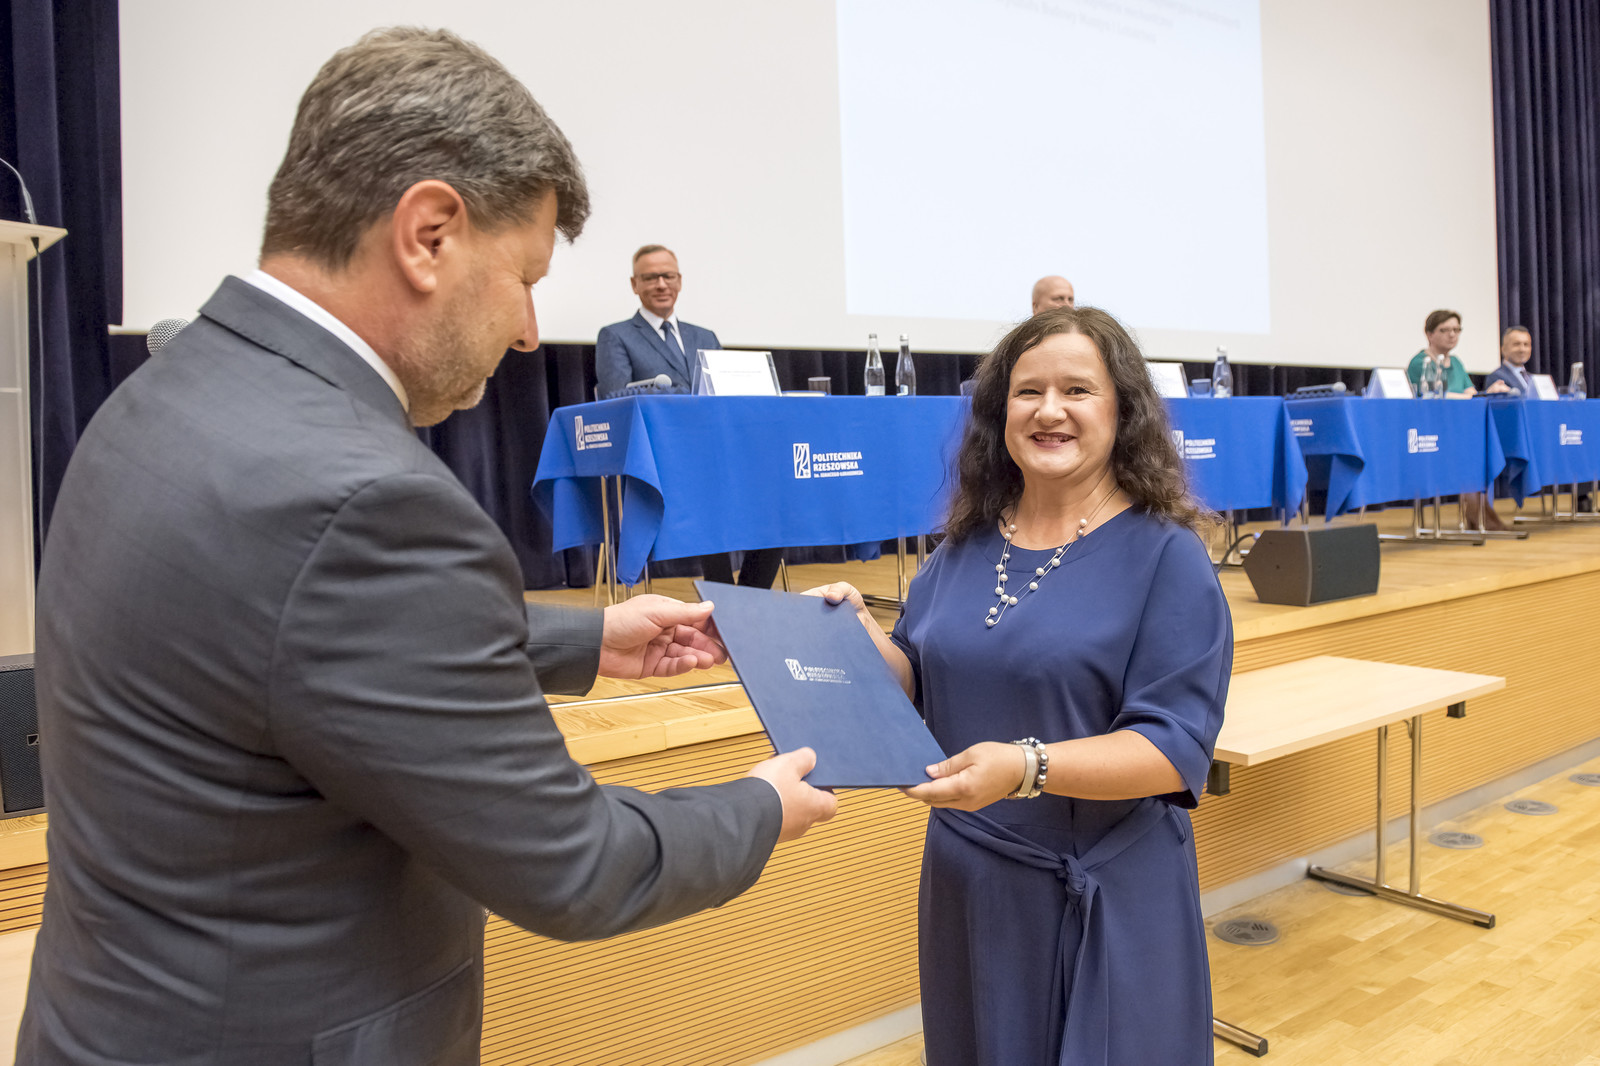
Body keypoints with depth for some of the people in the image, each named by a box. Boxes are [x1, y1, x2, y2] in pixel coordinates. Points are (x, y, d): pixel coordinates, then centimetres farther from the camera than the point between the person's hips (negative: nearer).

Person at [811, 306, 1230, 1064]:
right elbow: (922, 690, 9)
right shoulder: (966, 546, 4)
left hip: (1107, 900, -4)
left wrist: (1027, 767, -30)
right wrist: (857, 631, -9)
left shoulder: (1165, 555, -11)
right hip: (965, 886, 5)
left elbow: (1177, 747, -17)